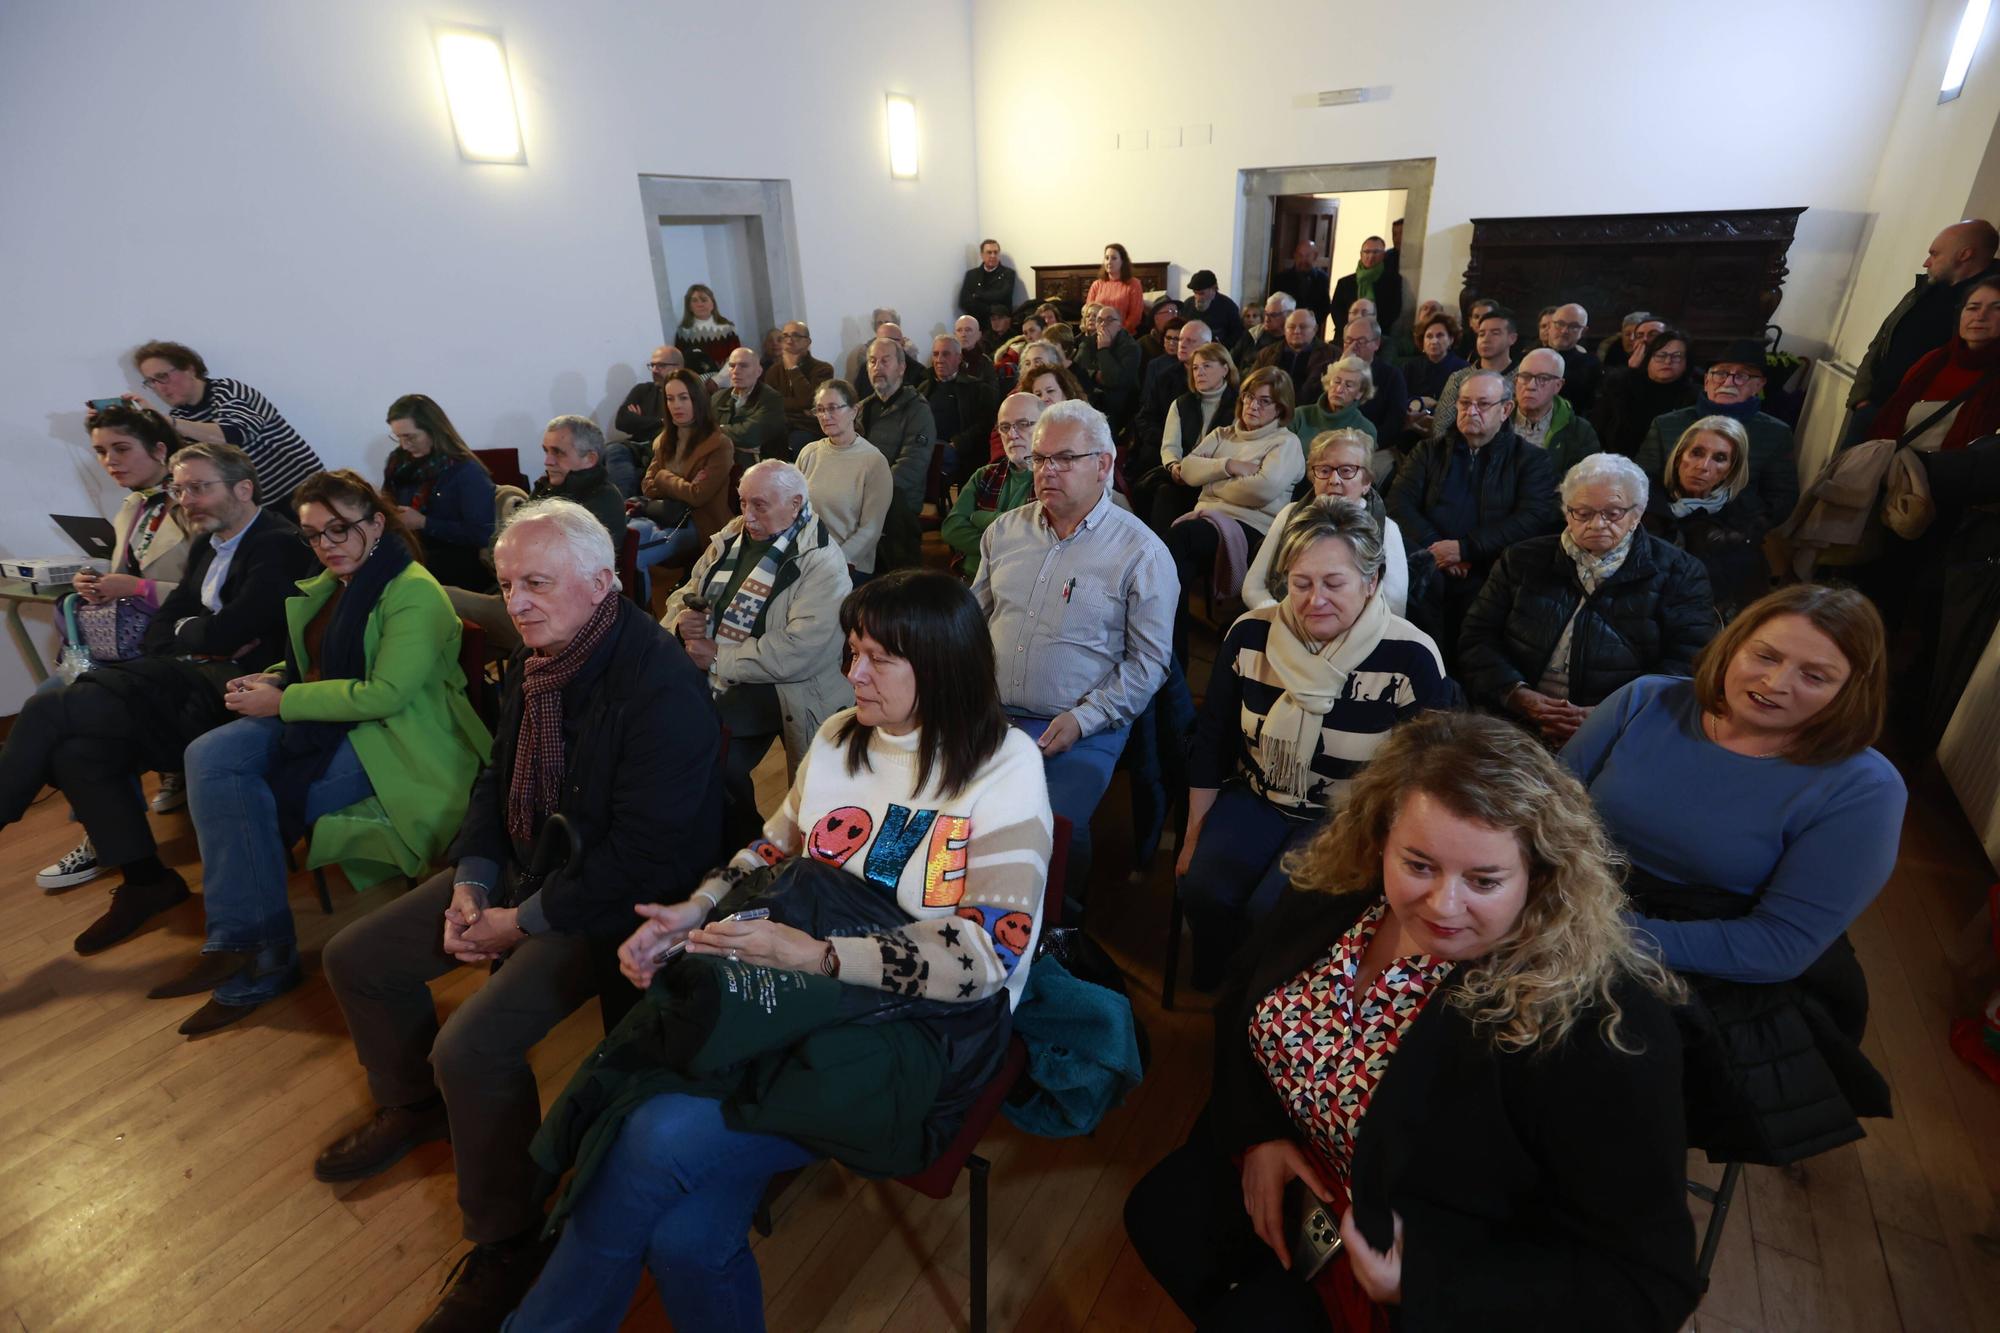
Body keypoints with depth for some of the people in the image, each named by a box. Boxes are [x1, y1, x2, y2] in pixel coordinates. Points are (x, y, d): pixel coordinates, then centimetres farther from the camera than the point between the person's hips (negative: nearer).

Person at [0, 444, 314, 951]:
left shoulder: (277, 544, -9)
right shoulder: (207, 544, 20)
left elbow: (227, 632, -16)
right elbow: (157, 632, 17)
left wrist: (185, 633, 6)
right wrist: (203, 638, -6)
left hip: (233, 686, -8)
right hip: (192, 681, 9)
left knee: (50, 709, -16)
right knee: (75, 750, -12)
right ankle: (144, 880, 1)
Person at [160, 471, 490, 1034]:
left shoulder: (415, 593, -15)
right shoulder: (328, 585, 14)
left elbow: (384, 694, -23)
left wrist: (282, 701, -16)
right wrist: (271, 680, 5)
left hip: (393, 738, -8)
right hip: (326, 721, 9)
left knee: (245, 802, -18)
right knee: (210, 756, -15)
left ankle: (254, 947, 1)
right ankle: (246, 944, -13)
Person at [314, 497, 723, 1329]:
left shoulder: (663, 690, -28)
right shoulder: (535, 661, 2)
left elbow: (645, 854, -27)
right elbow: (499, 778, 13)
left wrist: (523, 922, -18)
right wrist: (470, 881, -1)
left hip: (610, 902, -9)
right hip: (520, 866, 9)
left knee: (471, 1047, -23)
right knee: (355, 958, 14)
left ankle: (508, 1244, 4)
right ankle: (411, 1106, 41)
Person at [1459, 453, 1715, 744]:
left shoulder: (1678, 573, 11)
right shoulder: (1521, 561, 15)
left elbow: (1689, 663, 1)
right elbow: (1477, 639, 8)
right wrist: (1518, 696, -9)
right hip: (1516, 727, 1)